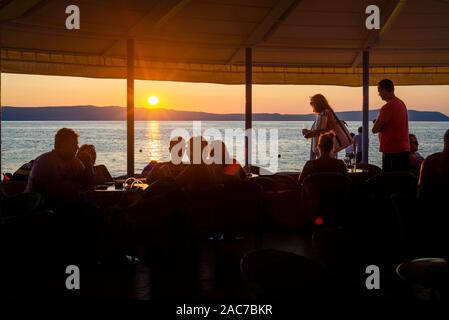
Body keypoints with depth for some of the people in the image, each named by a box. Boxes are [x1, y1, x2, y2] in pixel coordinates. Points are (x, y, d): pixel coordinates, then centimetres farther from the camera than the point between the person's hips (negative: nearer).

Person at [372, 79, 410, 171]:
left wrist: (379, 126, 4)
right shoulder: (401, 104, 13)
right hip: (404, 150, 9)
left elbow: (374, 129, -15)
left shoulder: (387, 107, -16)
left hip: (392, 152, -9)